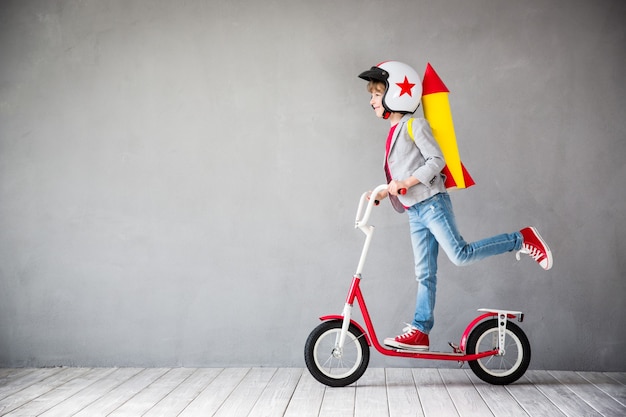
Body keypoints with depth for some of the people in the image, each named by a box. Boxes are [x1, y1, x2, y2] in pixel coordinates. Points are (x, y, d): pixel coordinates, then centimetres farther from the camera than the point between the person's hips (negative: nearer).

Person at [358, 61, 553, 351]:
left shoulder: (414, 125, -7)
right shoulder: (394, 132, 19)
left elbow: (436, 161, -15)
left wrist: (406, 183, -21)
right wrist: (383, 193, 9)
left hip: (432, 204, -8)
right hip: (415, 212, 8)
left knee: (460, 255, -16)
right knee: (424, 274, 7)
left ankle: (522, 240, -2)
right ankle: (420, 331, 8)